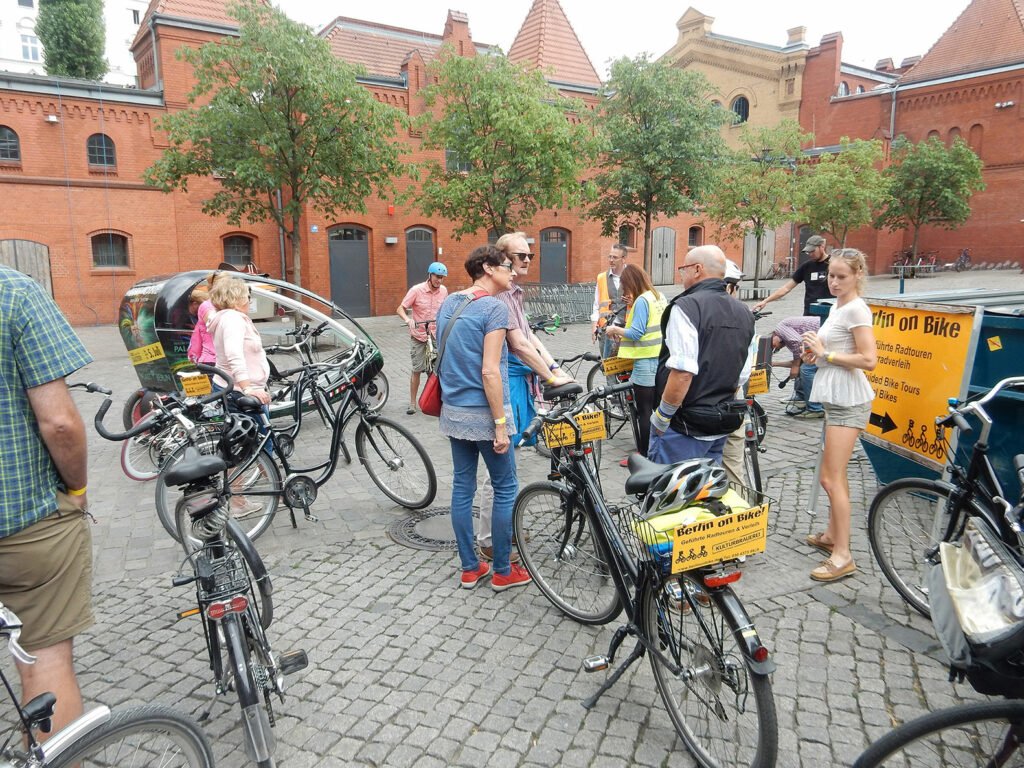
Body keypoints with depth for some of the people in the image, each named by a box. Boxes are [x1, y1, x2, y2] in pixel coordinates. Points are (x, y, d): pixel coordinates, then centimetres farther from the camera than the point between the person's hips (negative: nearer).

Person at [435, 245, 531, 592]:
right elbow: (490, 372, -20)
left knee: (462, 487, 13)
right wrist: (501, 426, -17)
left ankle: (470, 568, 24)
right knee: (506, 489, 7)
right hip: (484, 414, -8)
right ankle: (503, 572, 17)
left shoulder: (448, 303, 10)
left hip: (453, 411, 8)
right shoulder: (494, 307, -15)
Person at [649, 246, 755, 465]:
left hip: (684, 427, -8)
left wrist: (662, 415, -14)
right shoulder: (744, 313, 12)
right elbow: (742, 376, 15)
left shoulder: (687, 306, -15)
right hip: (722, 429, 8)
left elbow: (683, 372, -23)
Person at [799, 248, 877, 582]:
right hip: (835, 399, 10)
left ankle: (843, 556, -1)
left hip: (848, 401, -10)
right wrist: (815, 353, 8)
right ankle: (832, 535, 31)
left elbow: (869, 360, -21)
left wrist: (826, 353, -15)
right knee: (832, 475, 17)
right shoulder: (837, 307, 15)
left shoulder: (857, 309, -13)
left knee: (833, 479, -8)